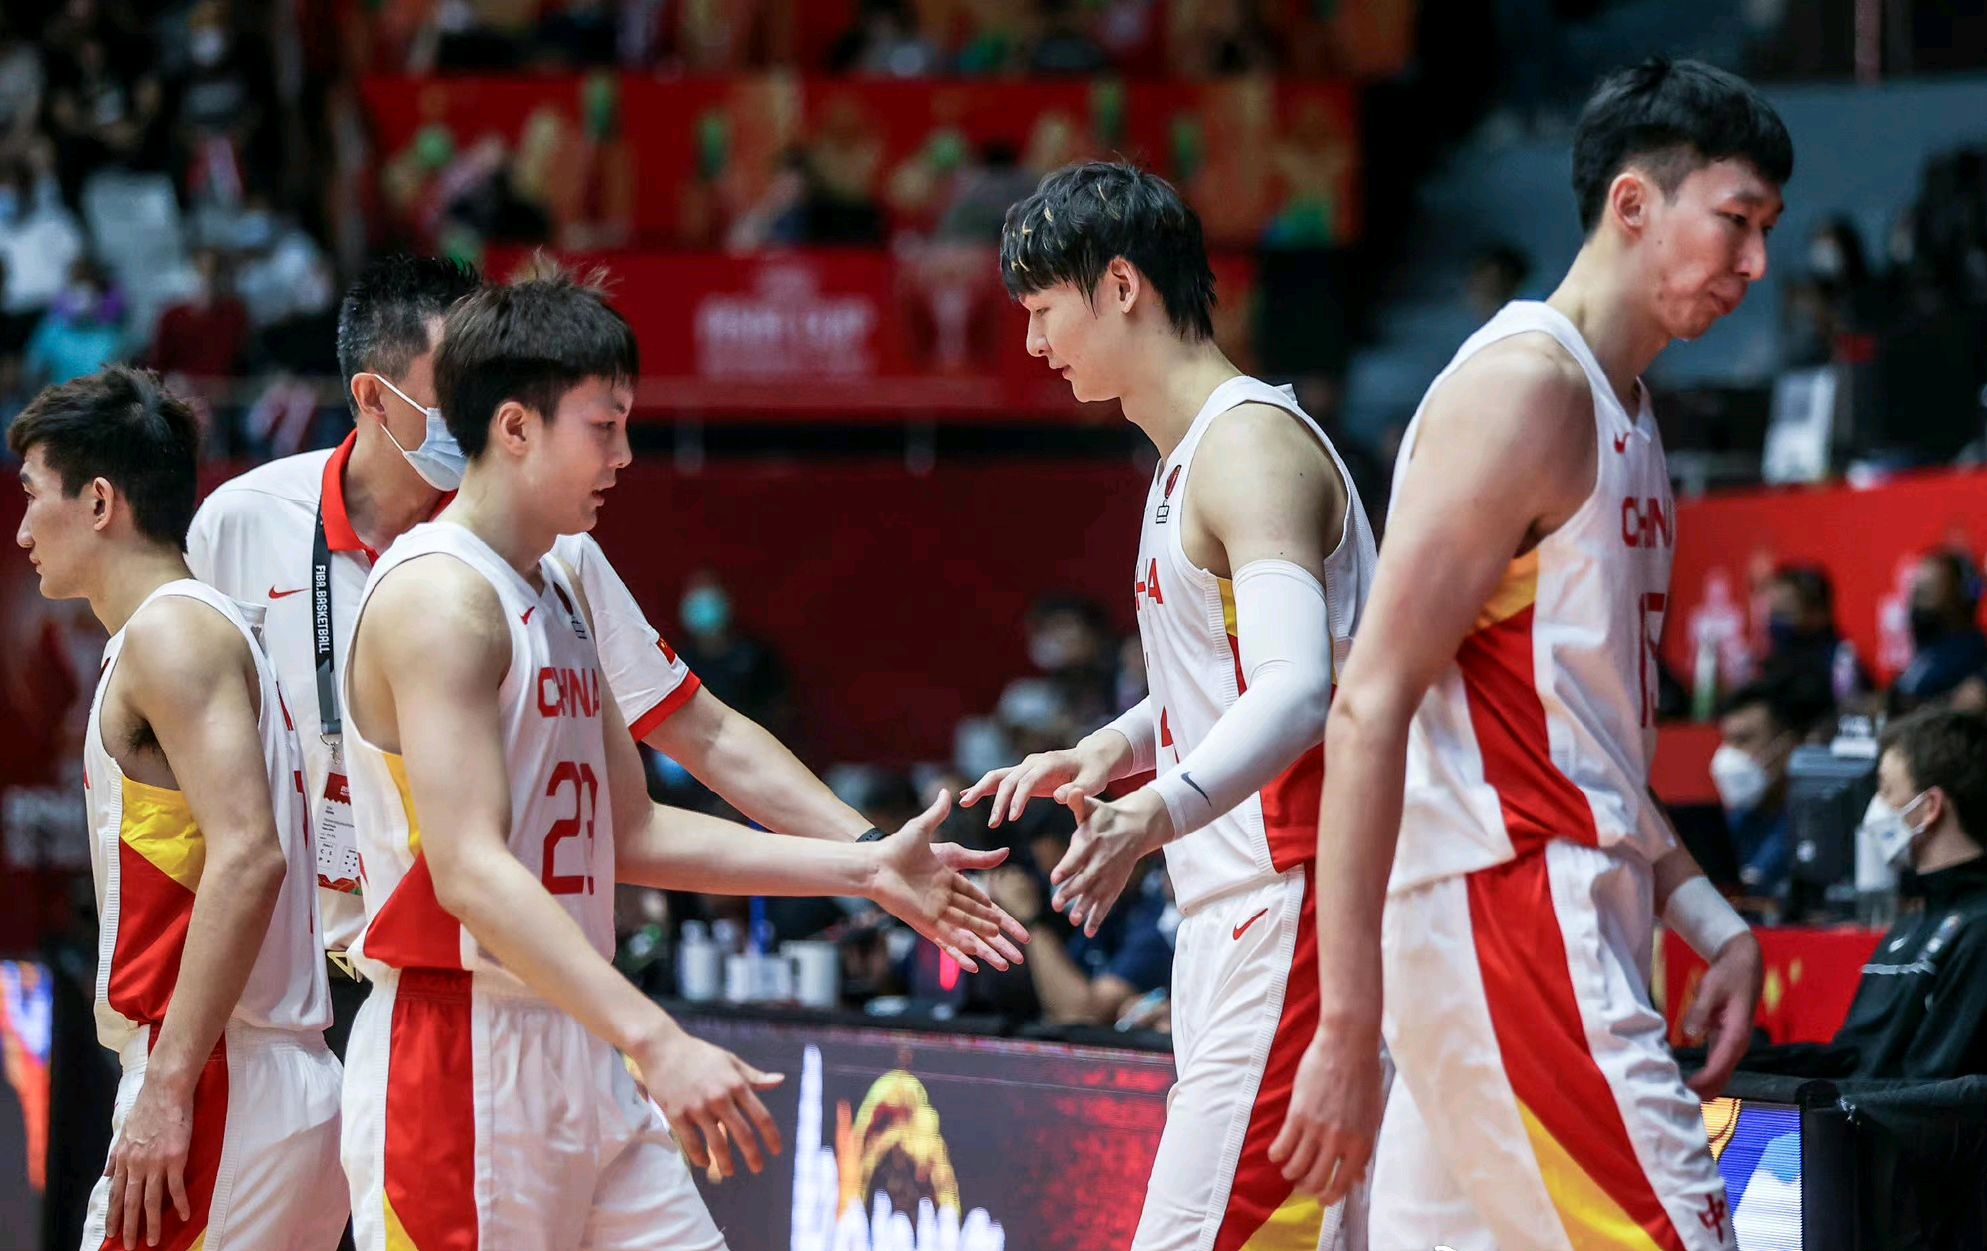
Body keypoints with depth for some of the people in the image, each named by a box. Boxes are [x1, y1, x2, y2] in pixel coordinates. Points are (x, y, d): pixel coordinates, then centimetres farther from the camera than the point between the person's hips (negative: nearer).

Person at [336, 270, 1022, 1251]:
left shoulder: (561, 591, 16)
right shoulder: (438, 597, -15)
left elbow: (628, 834, 21)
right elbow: (470, 873, -25)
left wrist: (866, 869, 16)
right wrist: (655, 1041, -33)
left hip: (578, 1057, 9)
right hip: (460, 1063, -9)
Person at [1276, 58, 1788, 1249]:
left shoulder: (1623, 413, 19)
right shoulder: (1526, 388, -12)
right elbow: (1371, 709, -18)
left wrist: (1711, 919, 16)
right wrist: (1349, 1030, -22)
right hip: (1511, 922, -10)